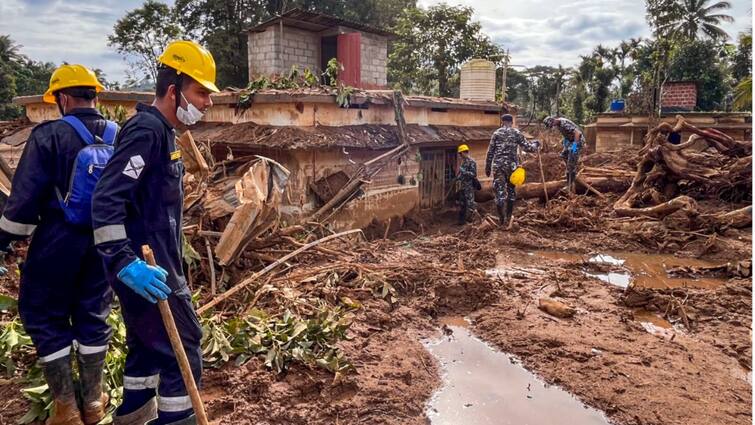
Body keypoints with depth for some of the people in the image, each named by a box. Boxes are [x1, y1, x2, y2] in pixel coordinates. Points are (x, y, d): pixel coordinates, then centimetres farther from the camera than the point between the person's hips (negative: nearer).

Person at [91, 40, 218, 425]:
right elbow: (105, 201, -26)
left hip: (152, 264, 10)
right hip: (147, 269, -10)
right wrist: (125, 263, -32)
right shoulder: (146, 130, -18)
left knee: (148, 348, 20)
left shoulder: (160, 131, 13)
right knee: (182, 351, 0)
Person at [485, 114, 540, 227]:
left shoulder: (496, 133, 5)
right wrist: (536, 144, 24)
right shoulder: (517, 133, 3)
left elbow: (490, 152, 3)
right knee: (511, 191, 16)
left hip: (497, 166, 0)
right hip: (511, 165, 0)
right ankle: (508, 217, 20)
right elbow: (528, 147, 3)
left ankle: (502, 220, 0)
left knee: (499, 193, 1)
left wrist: (487, 167, 11)